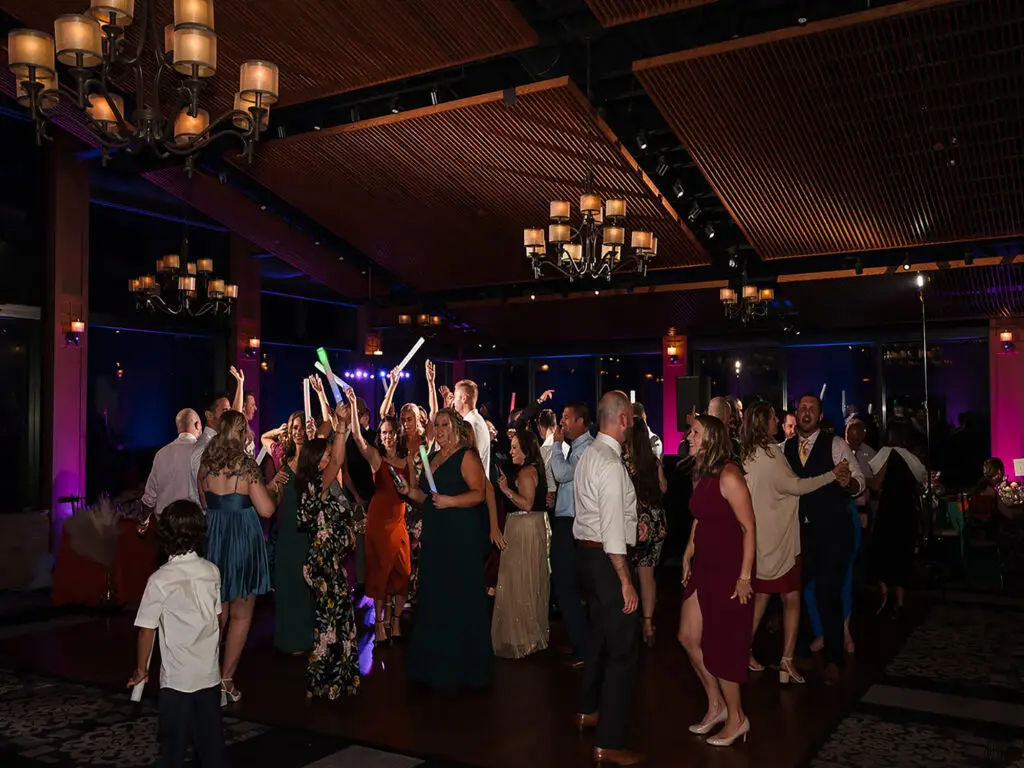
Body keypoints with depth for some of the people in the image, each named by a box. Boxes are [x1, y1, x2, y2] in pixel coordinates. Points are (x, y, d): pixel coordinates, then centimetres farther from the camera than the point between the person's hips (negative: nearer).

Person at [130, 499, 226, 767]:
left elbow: (146, 630, -9)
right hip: (210, 672, 4)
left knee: (173, 740, 10)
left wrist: (141, 669, 5)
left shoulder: (160, 580, -14)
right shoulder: (212, 571, -2)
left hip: (177, 676, -4)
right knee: (211, 736, 14)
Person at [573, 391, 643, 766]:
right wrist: (626, 581, -21)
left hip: (588, 552, 10)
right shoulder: (610, 463, -20)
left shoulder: (589, 455, 10)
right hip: (608, 559, -10)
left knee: (600, 633, 24)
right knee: (622, 649, -3)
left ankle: (589, 710, 42)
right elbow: (612, 529, -24)